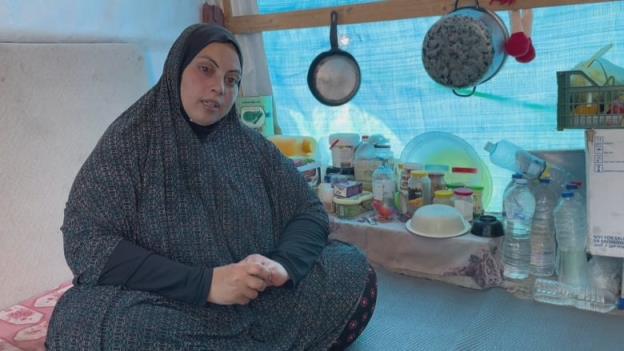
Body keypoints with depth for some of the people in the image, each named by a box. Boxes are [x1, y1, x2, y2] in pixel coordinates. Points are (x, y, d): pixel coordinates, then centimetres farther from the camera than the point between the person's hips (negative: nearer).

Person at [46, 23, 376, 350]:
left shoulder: (251, 145, 5)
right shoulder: (128, 141, -6)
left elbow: (310, 211, 5)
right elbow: (85, 242, -15)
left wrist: (282, 264, -20)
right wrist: (206, 282, -25)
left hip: (260, 304, 2)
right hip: (164, 312, -1)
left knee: (352, 271, -14)